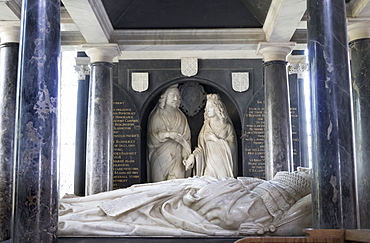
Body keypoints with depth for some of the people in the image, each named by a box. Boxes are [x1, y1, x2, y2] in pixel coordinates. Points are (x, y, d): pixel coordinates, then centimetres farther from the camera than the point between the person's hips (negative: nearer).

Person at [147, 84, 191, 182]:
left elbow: (186, 137, 9)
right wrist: (167, 134, -18)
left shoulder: (181, 117, 12)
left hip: (177, 157, 2)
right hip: (161, 156, -2)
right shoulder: (156, 116, 2)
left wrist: (185, 156, -3)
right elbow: (151, 136, -4)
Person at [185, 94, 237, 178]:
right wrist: (193, 156, -9)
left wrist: (216, 139, -7)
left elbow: (231, 146, -5)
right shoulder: (206, 126, 12)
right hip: (209, 164, 2)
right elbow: (201, 147, 8)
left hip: (223, 164, -2)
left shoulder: (227, 126, 4)